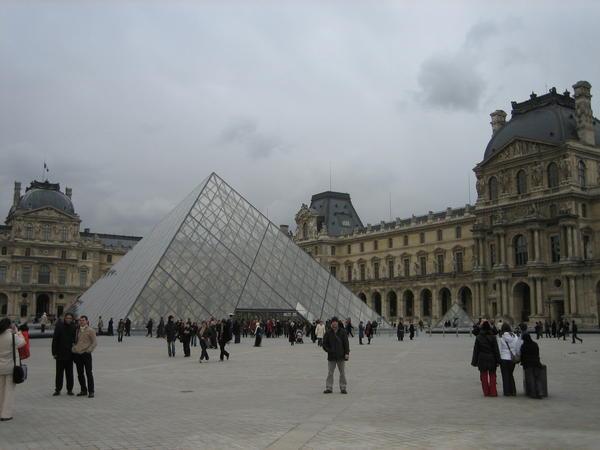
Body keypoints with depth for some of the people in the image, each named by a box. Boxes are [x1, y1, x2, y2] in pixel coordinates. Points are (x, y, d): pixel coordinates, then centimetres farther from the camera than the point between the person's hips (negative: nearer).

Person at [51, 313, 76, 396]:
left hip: (70, 354, 2)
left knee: (69, 373, 7)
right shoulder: (59, 326, -3)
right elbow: (54, 340, -3)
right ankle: (58, 389, 13)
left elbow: (75, 339, 7)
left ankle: (69, 389, 15)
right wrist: (54, 352, -7)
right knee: (59, 373, 5)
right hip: (60, 354, -2)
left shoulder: (74, 327, 3)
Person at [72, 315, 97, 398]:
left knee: (88, 373, -2)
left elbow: (94, 343, -5)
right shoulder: (77, 330, 13)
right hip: (77, 354, 6)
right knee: (80, 373, 11)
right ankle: (83, 390, 22)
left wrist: (89, 350, -15)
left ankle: (91, 391, 3)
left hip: (86, 354, -6)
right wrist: (74, 347, 8)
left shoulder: (90, 330, -4)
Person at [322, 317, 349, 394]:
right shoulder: (328, 333, 1)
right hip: (331, 357, 0)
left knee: (342, 373, 6)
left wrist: (347, 353, -8)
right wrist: (328, 350, -7)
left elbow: (346, 343, 0)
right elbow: (324, 344, 6)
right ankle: (329, 388, 9)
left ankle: (343, 388, 14)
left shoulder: (342, 332, 1)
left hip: (341, 356, 0)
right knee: (330, 373, 2)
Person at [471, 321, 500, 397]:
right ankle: (493, 392, 8)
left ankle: (486, 392, 10)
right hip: (491, 359, 0)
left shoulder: (478, 338, -5)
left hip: (482, 359, 0)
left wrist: (474, 361, 5)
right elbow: (496, 350, -3)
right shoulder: (492, 337, -6)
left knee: (484, 376, 9)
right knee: (492, 376, 10)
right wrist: (498, 360, 1)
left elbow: (476, 350, -1)